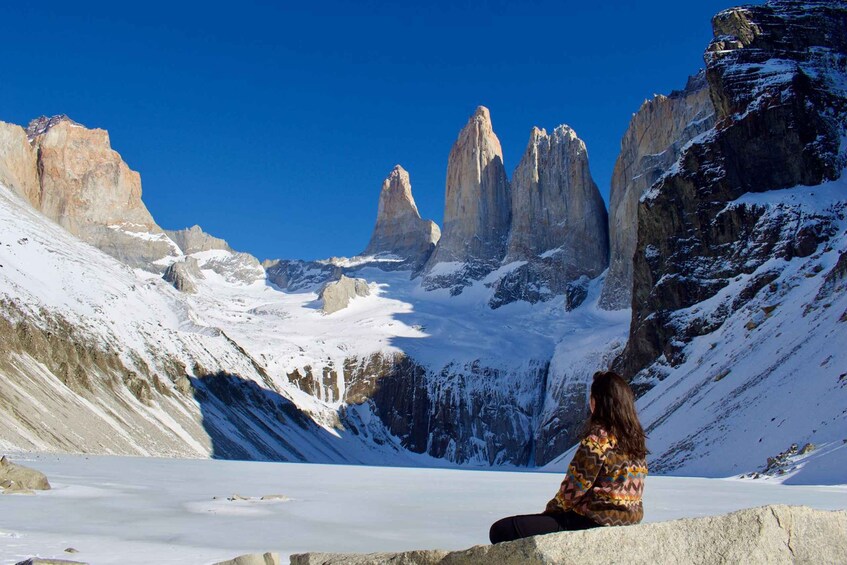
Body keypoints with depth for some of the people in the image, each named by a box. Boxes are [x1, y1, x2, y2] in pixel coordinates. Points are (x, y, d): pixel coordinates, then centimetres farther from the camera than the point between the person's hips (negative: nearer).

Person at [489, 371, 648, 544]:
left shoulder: (597, 441, -18)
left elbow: (573, 491, -14)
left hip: (596, 522, -10)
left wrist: (550, 510, 7)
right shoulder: (637, 437, 7)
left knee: (500, 531, -12)